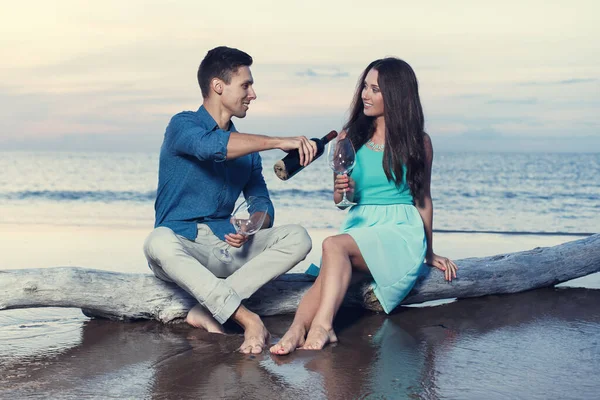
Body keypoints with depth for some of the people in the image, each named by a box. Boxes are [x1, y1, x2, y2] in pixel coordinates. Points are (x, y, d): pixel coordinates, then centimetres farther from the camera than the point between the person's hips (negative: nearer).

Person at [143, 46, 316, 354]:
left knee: (297, 238, -16)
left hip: (226, 247, 6)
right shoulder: (183, 126, -3)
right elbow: (212, 146, -27)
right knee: (159, 241, -39)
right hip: (182, 247, -5)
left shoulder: (246, 147, 16)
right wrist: (277, 142, -30)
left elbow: (262, 205, 13)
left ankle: (207, 310, -26)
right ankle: (248, 320, -41)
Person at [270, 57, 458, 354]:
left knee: (334, 245, -34)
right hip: (358, 227, 3)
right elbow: (339, 200, 14)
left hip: (401, 231, -3)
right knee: (330, 272, -32)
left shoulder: (418, 142, 6)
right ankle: (296, 330, -52)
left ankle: (321, 327, -49)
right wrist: (341, 191, -11)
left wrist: (429, 252, 17)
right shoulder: (349, 137, 12)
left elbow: (423, 198, 14)